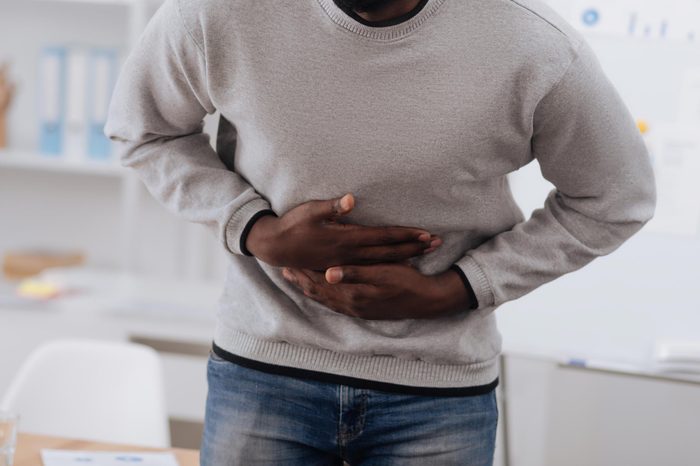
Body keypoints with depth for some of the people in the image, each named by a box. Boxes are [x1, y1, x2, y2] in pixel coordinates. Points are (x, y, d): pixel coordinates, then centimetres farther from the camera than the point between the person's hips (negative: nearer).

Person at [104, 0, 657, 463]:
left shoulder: (537, 49, -19)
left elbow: (614, 199, -2)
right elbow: (143, 129, 3)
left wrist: (445, 292, -12)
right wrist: (256, 231, -14)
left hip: (441, 388, 0)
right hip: (263, 368, 1)